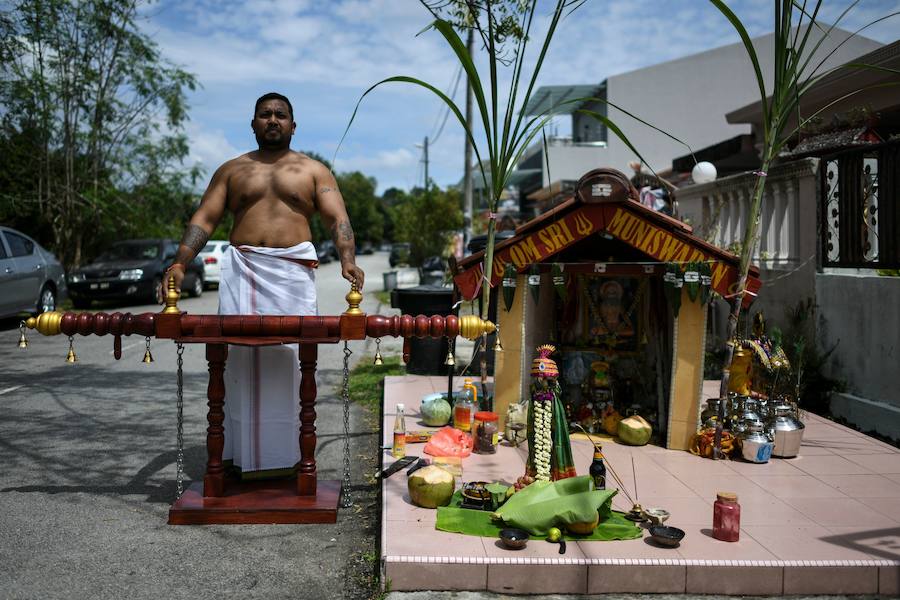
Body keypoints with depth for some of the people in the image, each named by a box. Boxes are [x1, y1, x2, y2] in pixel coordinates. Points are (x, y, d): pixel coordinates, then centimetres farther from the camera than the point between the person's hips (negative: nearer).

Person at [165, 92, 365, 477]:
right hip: (242, 272, 1)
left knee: (290, 357, -4)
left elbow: (337, 218, 2)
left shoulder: (314, 171, 14)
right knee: (241, 357, -4)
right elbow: (204, 219, 10)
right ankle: (243, 453, 4)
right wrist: (179, 263, -6)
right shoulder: (231, 170, 18)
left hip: (293, 272, -1)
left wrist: (347, 259, -18)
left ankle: (288, 452, 5)